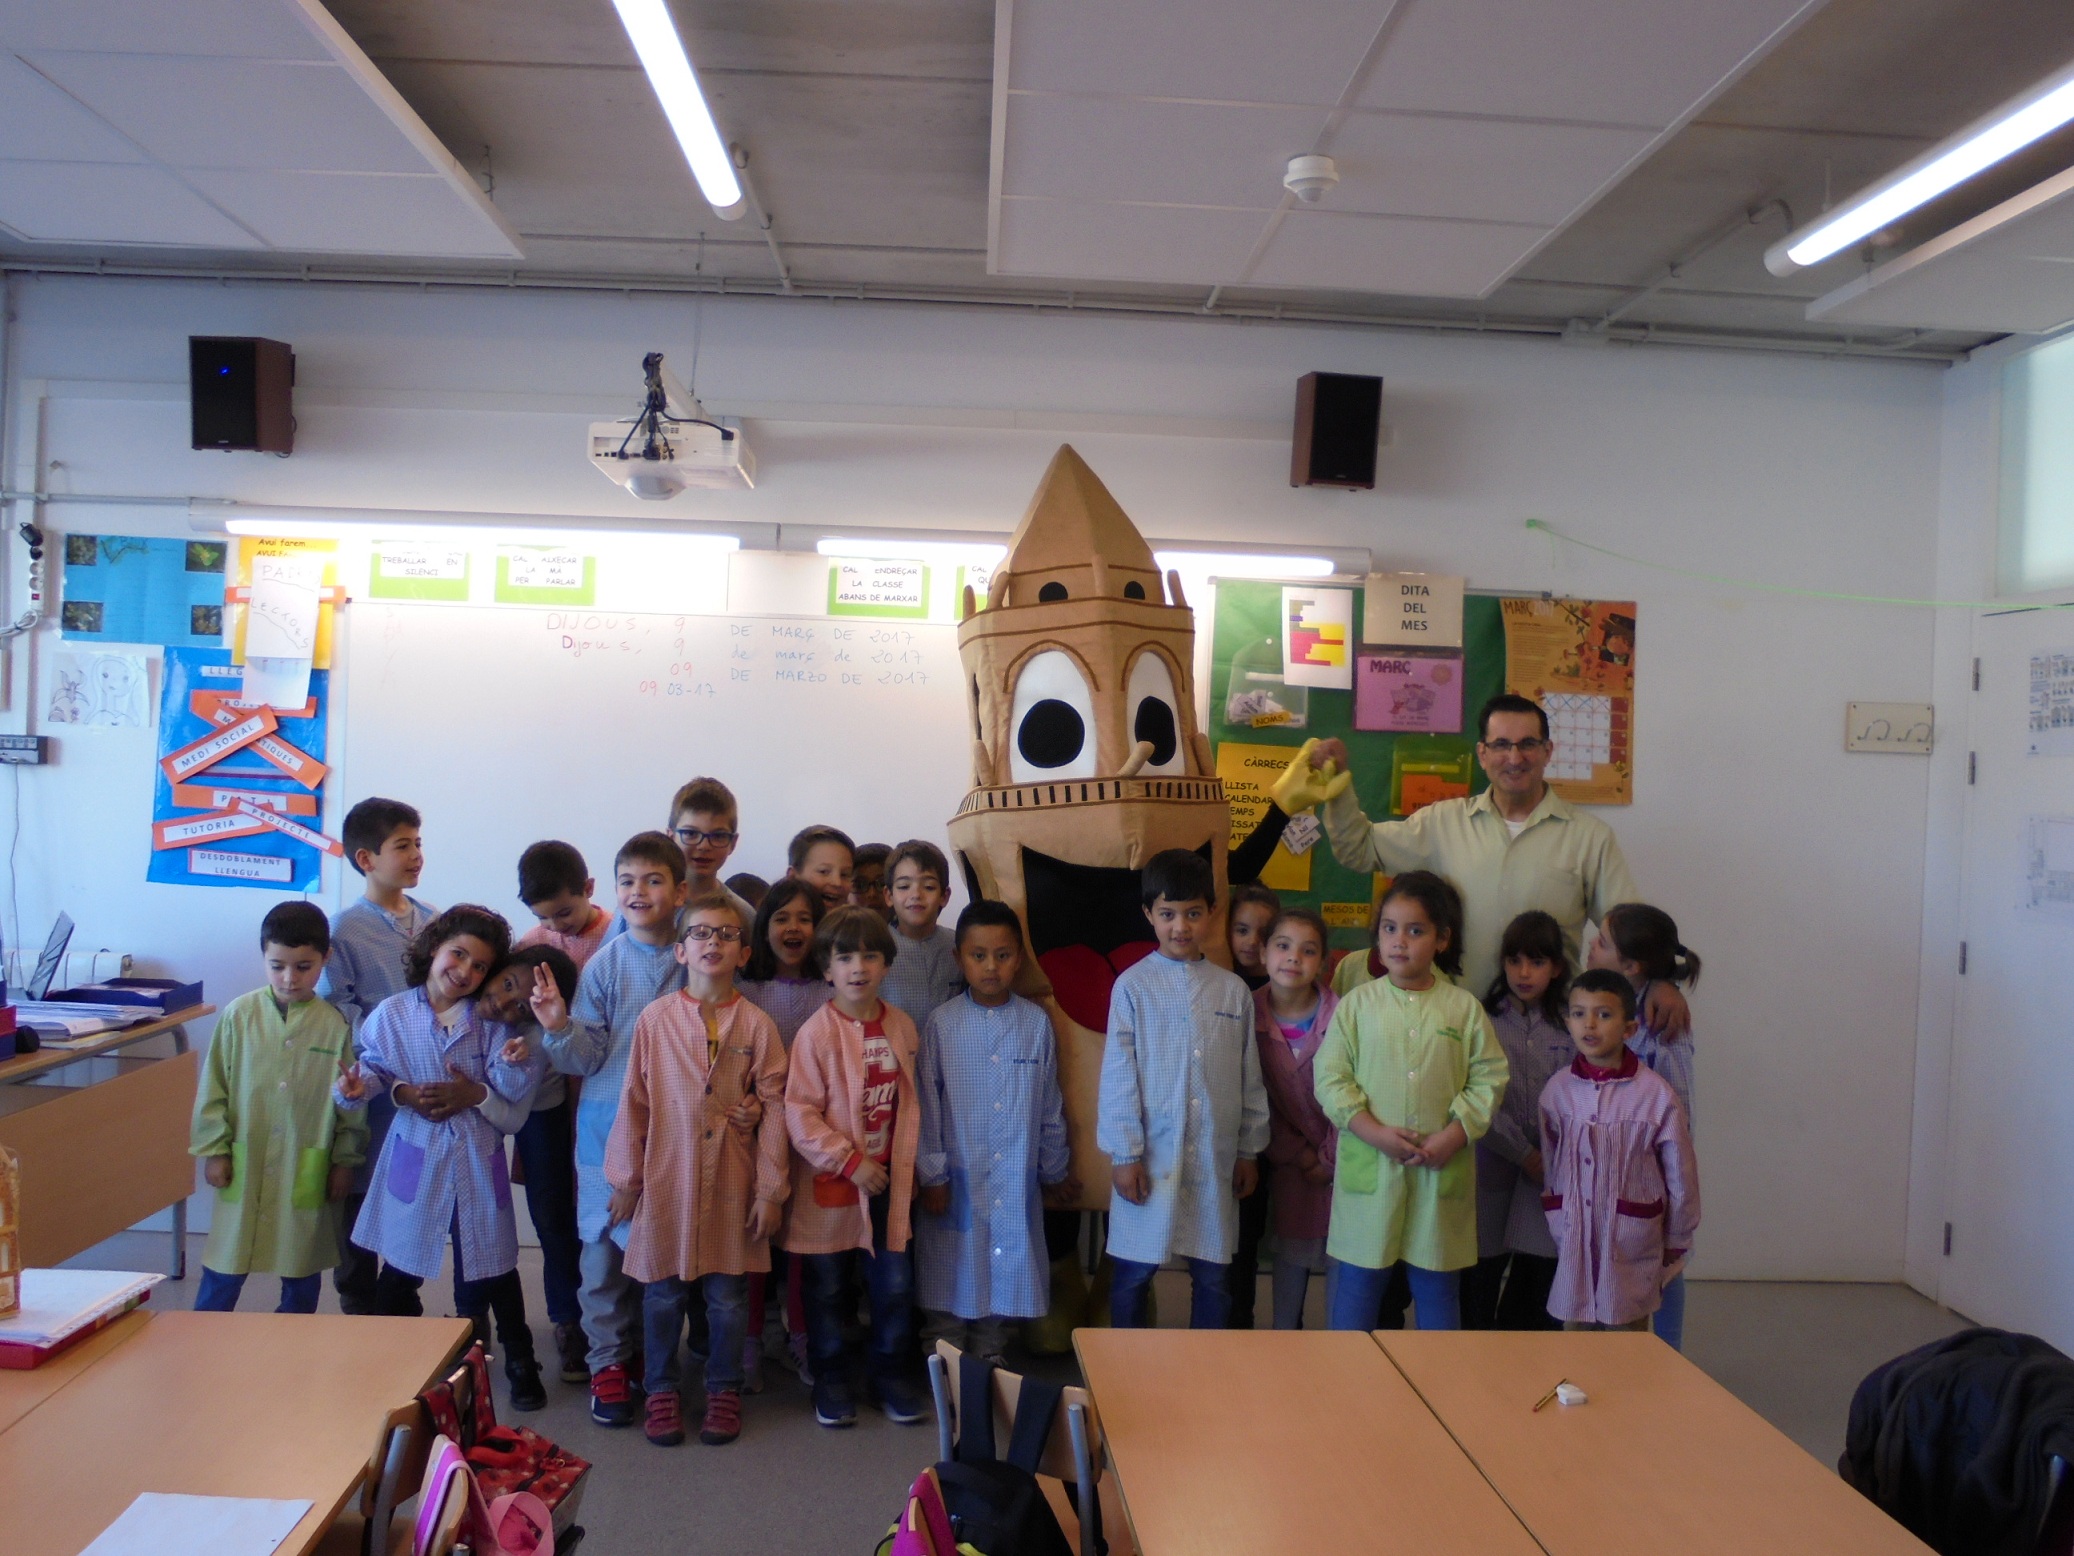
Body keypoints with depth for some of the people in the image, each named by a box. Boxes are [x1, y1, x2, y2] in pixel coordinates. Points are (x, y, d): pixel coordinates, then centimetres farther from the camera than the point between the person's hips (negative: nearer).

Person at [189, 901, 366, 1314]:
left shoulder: (335, 1025, -6)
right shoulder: (239, 1015, -4)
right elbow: (213, 1087, 2)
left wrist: (345, 1160, 3)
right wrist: (213, 1149, 0)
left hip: (308, 1171, 0)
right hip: (244, 1167, 0)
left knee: (302, 1273, 13)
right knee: (223, 1269, 9)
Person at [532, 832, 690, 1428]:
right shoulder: (605, 964, -4)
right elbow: (589, 1057, -4)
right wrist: (559, 1028, -23)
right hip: (609, 1125, 0)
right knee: (607, 1245, 5)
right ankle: (609, 1361, 20)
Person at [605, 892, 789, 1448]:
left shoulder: (756, 1025, -2)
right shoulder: (654, 1019, -2)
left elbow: (775, 1107, 0)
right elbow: (633, 1101, 3)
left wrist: (770, 1189, -2)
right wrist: (625, 1180, 4)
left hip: (733, 1183, 0)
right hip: (667, 1178, 0)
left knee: (728, 1295, 9)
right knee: (663, 1293, 9)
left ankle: (724, 1391, 27)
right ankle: (662, 1391, 28)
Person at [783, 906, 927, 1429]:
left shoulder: (901, 1026, 1)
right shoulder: (817, 1032, -14)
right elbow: (799, 1112, -15)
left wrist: (904, 1162, 7)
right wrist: (849, 1161, -17)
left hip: (888, 1180, 4)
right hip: (829, 1182, -3)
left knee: (895, 1284, 7)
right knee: (826, 1288, 11)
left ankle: (887, 1371, 28)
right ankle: (829, 1377, 29)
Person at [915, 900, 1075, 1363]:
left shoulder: (1036, 1022, 1)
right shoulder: (942, 1023, -4)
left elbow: (1050, 1104, 8)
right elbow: (926, 1103, -2)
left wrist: (1055, 1172, 12)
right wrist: (931, 1175, -4)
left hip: (1016, 1184, 2)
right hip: (958, 1181, -2)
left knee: (1003, 1285, 11)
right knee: (948, 1291, 6)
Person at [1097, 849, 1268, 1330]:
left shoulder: (1233, 990, 5)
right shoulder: (1133, 985, -3)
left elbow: (1249, 1076, 10)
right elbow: (1118, 1074, -4)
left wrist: (1249, 1149, 10)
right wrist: (1124, 1153, -7)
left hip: (1215, 1158, 3)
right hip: (1151, 1157, -2)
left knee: (1213, 1275, 11)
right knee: (1134, 1272, 6)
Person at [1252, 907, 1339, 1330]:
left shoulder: (1340, 1014, -11)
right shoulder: (1250, 1015, -8)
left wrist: (1329, 1159, -8)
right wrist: (1298, 1155, -5)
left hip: (1338, 1158, -1)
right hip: (1286, 1161, 1)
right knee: (1291, 1252, 10)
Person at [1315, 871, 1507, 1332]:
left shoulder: (1464, 1007, 2)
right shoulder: (1357, 1003, 1)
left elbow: (1489, 1078, 0)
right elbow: (1331, 1077, -3)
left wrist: (1453, 1137, -12)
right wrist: (1375, 1132, -14)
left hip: (1442, 1172, 1)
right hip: (1369, 1169, 0)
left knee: (1438, 1285, 12)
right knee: (1356, 1283, 6)